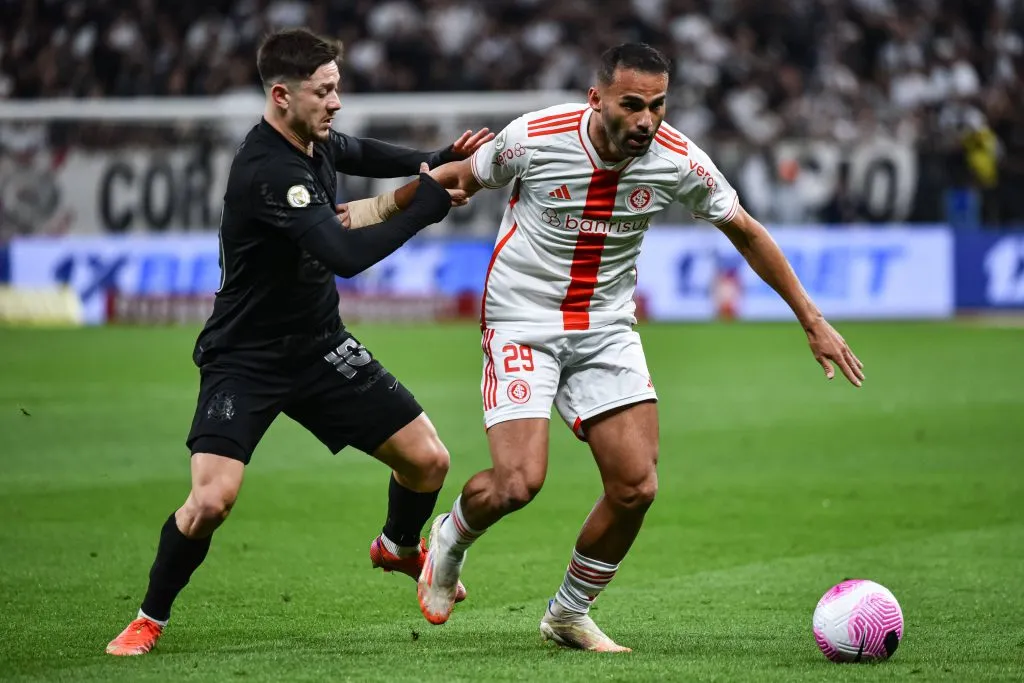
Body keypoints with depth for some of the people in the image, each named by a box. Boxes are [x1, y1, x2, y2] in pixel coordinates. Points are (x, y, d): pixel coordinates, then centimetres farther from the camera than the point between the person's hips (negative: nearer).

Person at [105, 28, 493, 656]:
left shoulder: (316, 141, -1)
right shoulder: (269, 172, -29)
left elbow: (360, 154, 24)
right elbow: (346, 256, -37)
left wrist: (434, 164, 6)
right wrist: (429, 202, -29)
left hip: (320, 346, 8)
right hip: (247, 361, -7)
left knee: (428, 460, 2)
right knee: (212, 499, -23)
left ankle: (398, 548, 36)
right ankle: (151, 618, 3)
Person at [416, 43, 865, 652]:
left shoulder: (679, 161, -12)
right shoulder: (534, 138, -19)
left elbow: (746, 232, 4)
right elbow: (459, 179, 1)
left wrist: (812, 320, 6)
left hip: (607, 328, 3)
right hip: (523, 322, -3)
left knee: (637, 487, -7)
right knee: (518, 482, -19)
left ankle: (570, 613, 17)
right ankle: (450, 541, 17)